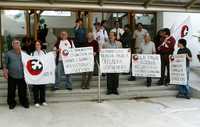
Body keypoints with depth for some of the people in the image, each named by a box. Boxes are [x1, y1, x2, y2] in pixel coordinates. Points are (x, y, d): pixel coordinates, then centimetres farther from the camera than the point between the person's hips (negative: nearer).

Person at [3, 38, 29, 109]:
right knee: (11, 91, 8)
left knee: (23, 90, 8)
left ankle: (24, 102, 23)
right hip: (12, 76, -1)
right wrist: (5, 72, -6)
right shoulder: (8, 53, 2)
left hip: (22, 76, 1)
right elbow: (5, 64, 2)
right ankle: (11, 103, 23)